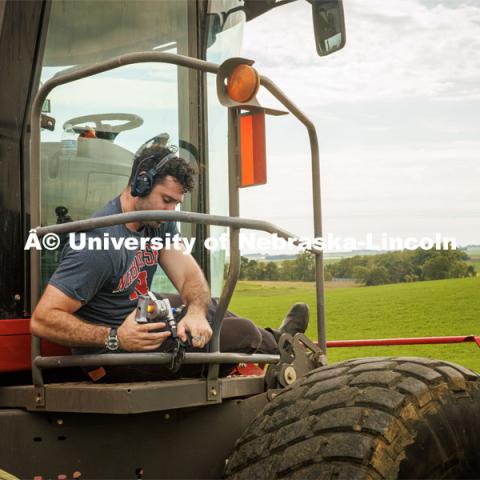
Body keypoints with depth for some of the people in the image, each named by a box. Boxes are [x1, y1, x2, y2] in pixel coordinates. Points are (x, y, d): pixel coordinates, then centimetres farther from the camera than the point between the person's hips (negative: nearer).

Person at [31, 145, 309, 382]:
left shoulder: (160, 222, 0)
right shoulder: (98, 243, -27)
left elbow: (188, 273, -5)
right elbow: (43, 320, -29)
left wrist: (196, 312, -27)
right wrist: (115, 338, -37)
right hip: (112, 356, -8)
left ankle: (272, 338, 45)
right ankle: (274, 344, 23)